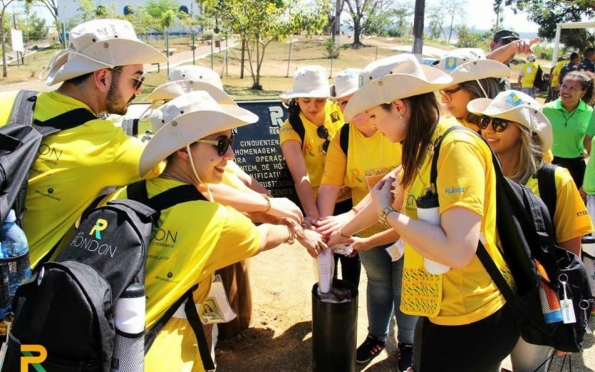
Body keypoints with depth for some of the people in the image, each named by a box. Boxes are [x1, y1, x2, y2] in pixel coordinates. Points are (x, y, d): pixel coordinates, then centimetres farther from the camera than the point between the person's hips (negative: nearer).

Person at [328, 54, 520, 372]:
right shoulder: (423, 150, 4)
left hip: (471, 319, -8)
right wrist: (342, 232, 32)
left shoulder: (457, 147, -23)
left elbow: (458, 252, -32)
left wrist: (388, 213, -19)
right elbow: (388, 200, 21)